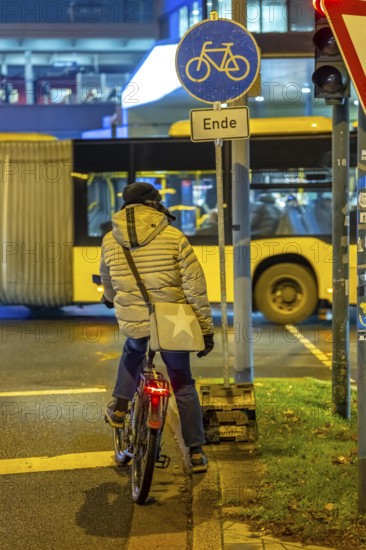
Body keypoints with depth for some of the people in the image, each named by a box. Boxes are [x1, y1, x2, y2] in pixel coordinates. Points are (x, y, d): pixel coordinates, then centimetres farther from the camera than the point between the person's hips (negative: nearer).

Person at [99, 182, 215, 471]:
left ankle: (120, 407, 27)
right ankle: (196, 452, 15)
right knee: (183, 384, 13)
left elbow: (107, 282, 20)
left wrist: (111, 299, 44)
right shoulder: (173, 237, -9)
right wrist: (207, 328, -3)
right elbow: (195, 286, -10)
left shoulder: (110, 240, 2)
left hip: (132, 321, 2)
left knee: (133, 351, 37)